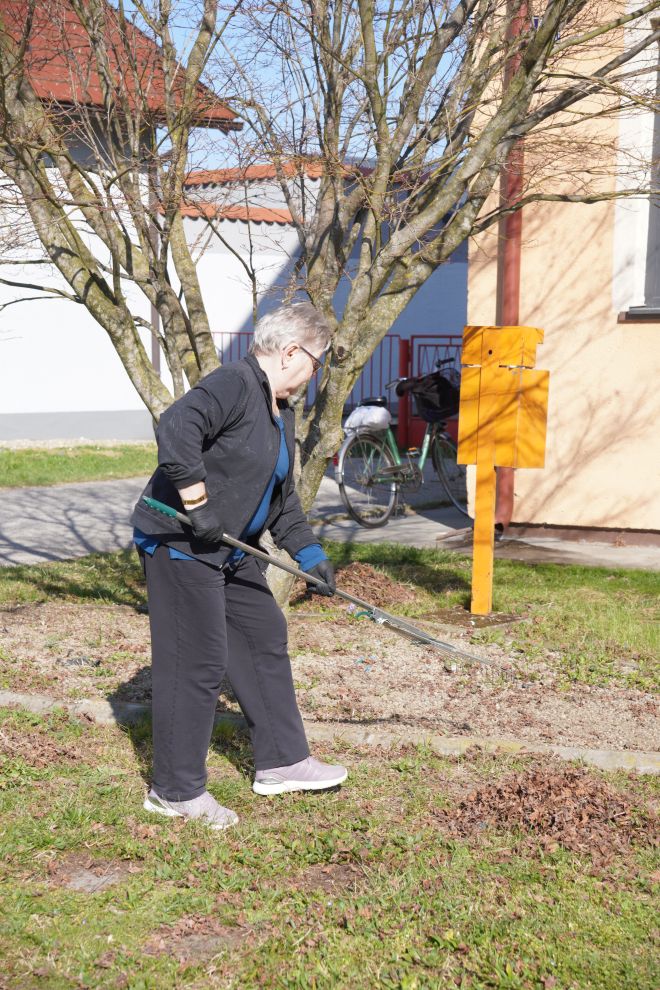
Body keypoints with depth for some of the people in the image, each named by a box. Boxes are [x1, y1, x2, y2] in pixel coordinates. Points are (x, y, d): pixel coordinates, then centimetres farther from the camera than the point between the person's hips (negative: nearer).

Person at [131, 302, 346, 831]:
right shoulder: (232, 384, -17)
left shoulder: (281, 411, 15)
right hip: (179, 545, -10)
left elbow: (283, 497, 20)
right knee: (196, 664, -5)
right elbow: (175, 429, -34)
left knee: (266, 640, 15)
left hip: (230, 550, 11)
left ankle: (281, 761, 29)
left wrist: (310, 554, 15)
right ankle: (177, 791, 10)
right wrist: (198, 501, -29)